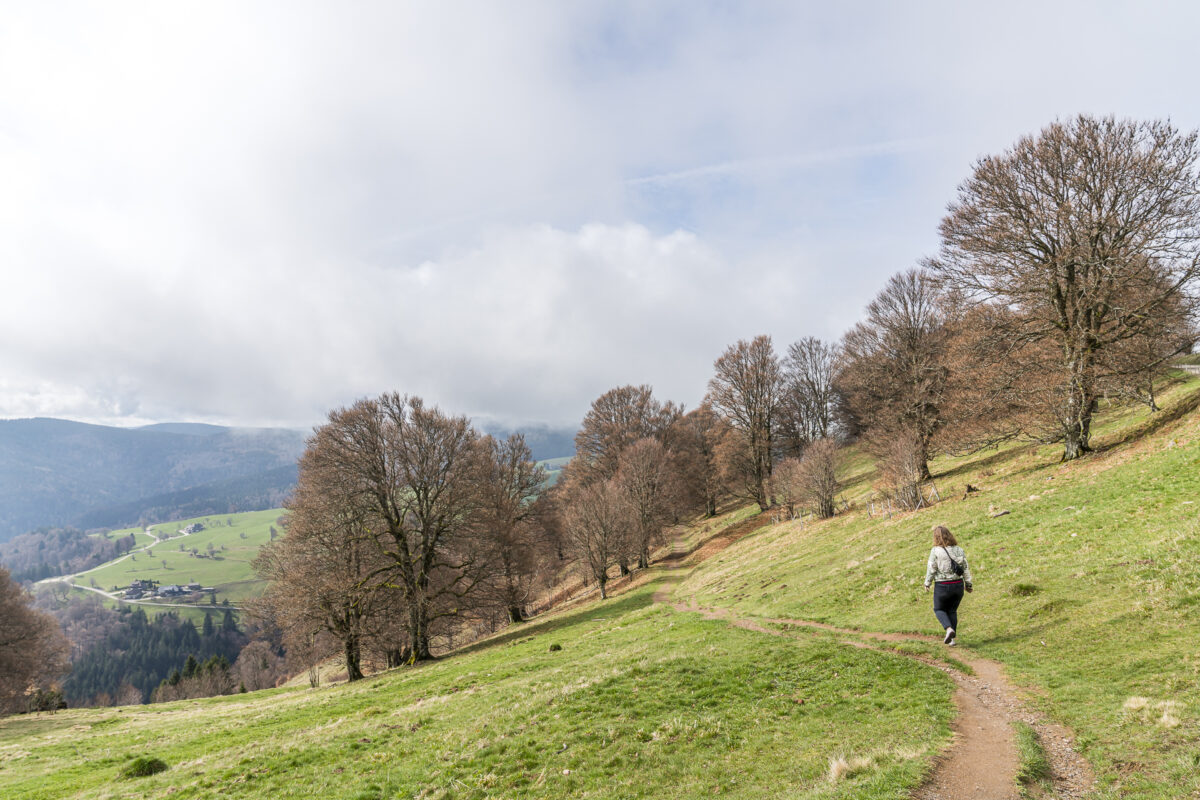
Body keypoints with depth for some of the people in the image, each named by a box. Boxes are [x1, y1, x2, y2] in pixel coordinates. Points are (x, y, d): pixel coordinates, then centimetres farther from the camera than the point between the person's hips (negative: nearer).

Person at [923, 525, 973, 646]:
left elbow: (931, 569, -9)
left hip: (942, 586, -4)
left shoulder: (935, 551, -13)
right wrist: (968, 584, 14)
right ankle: (952, 638, 16)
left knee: (938, 609, 15)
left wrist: (927, 583, 4)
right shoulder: (959, 550, 1)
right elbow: (966, 568, 4)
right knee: (952, 610, 18)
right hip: (958, 585, 4)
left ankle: (949, 629, -9)